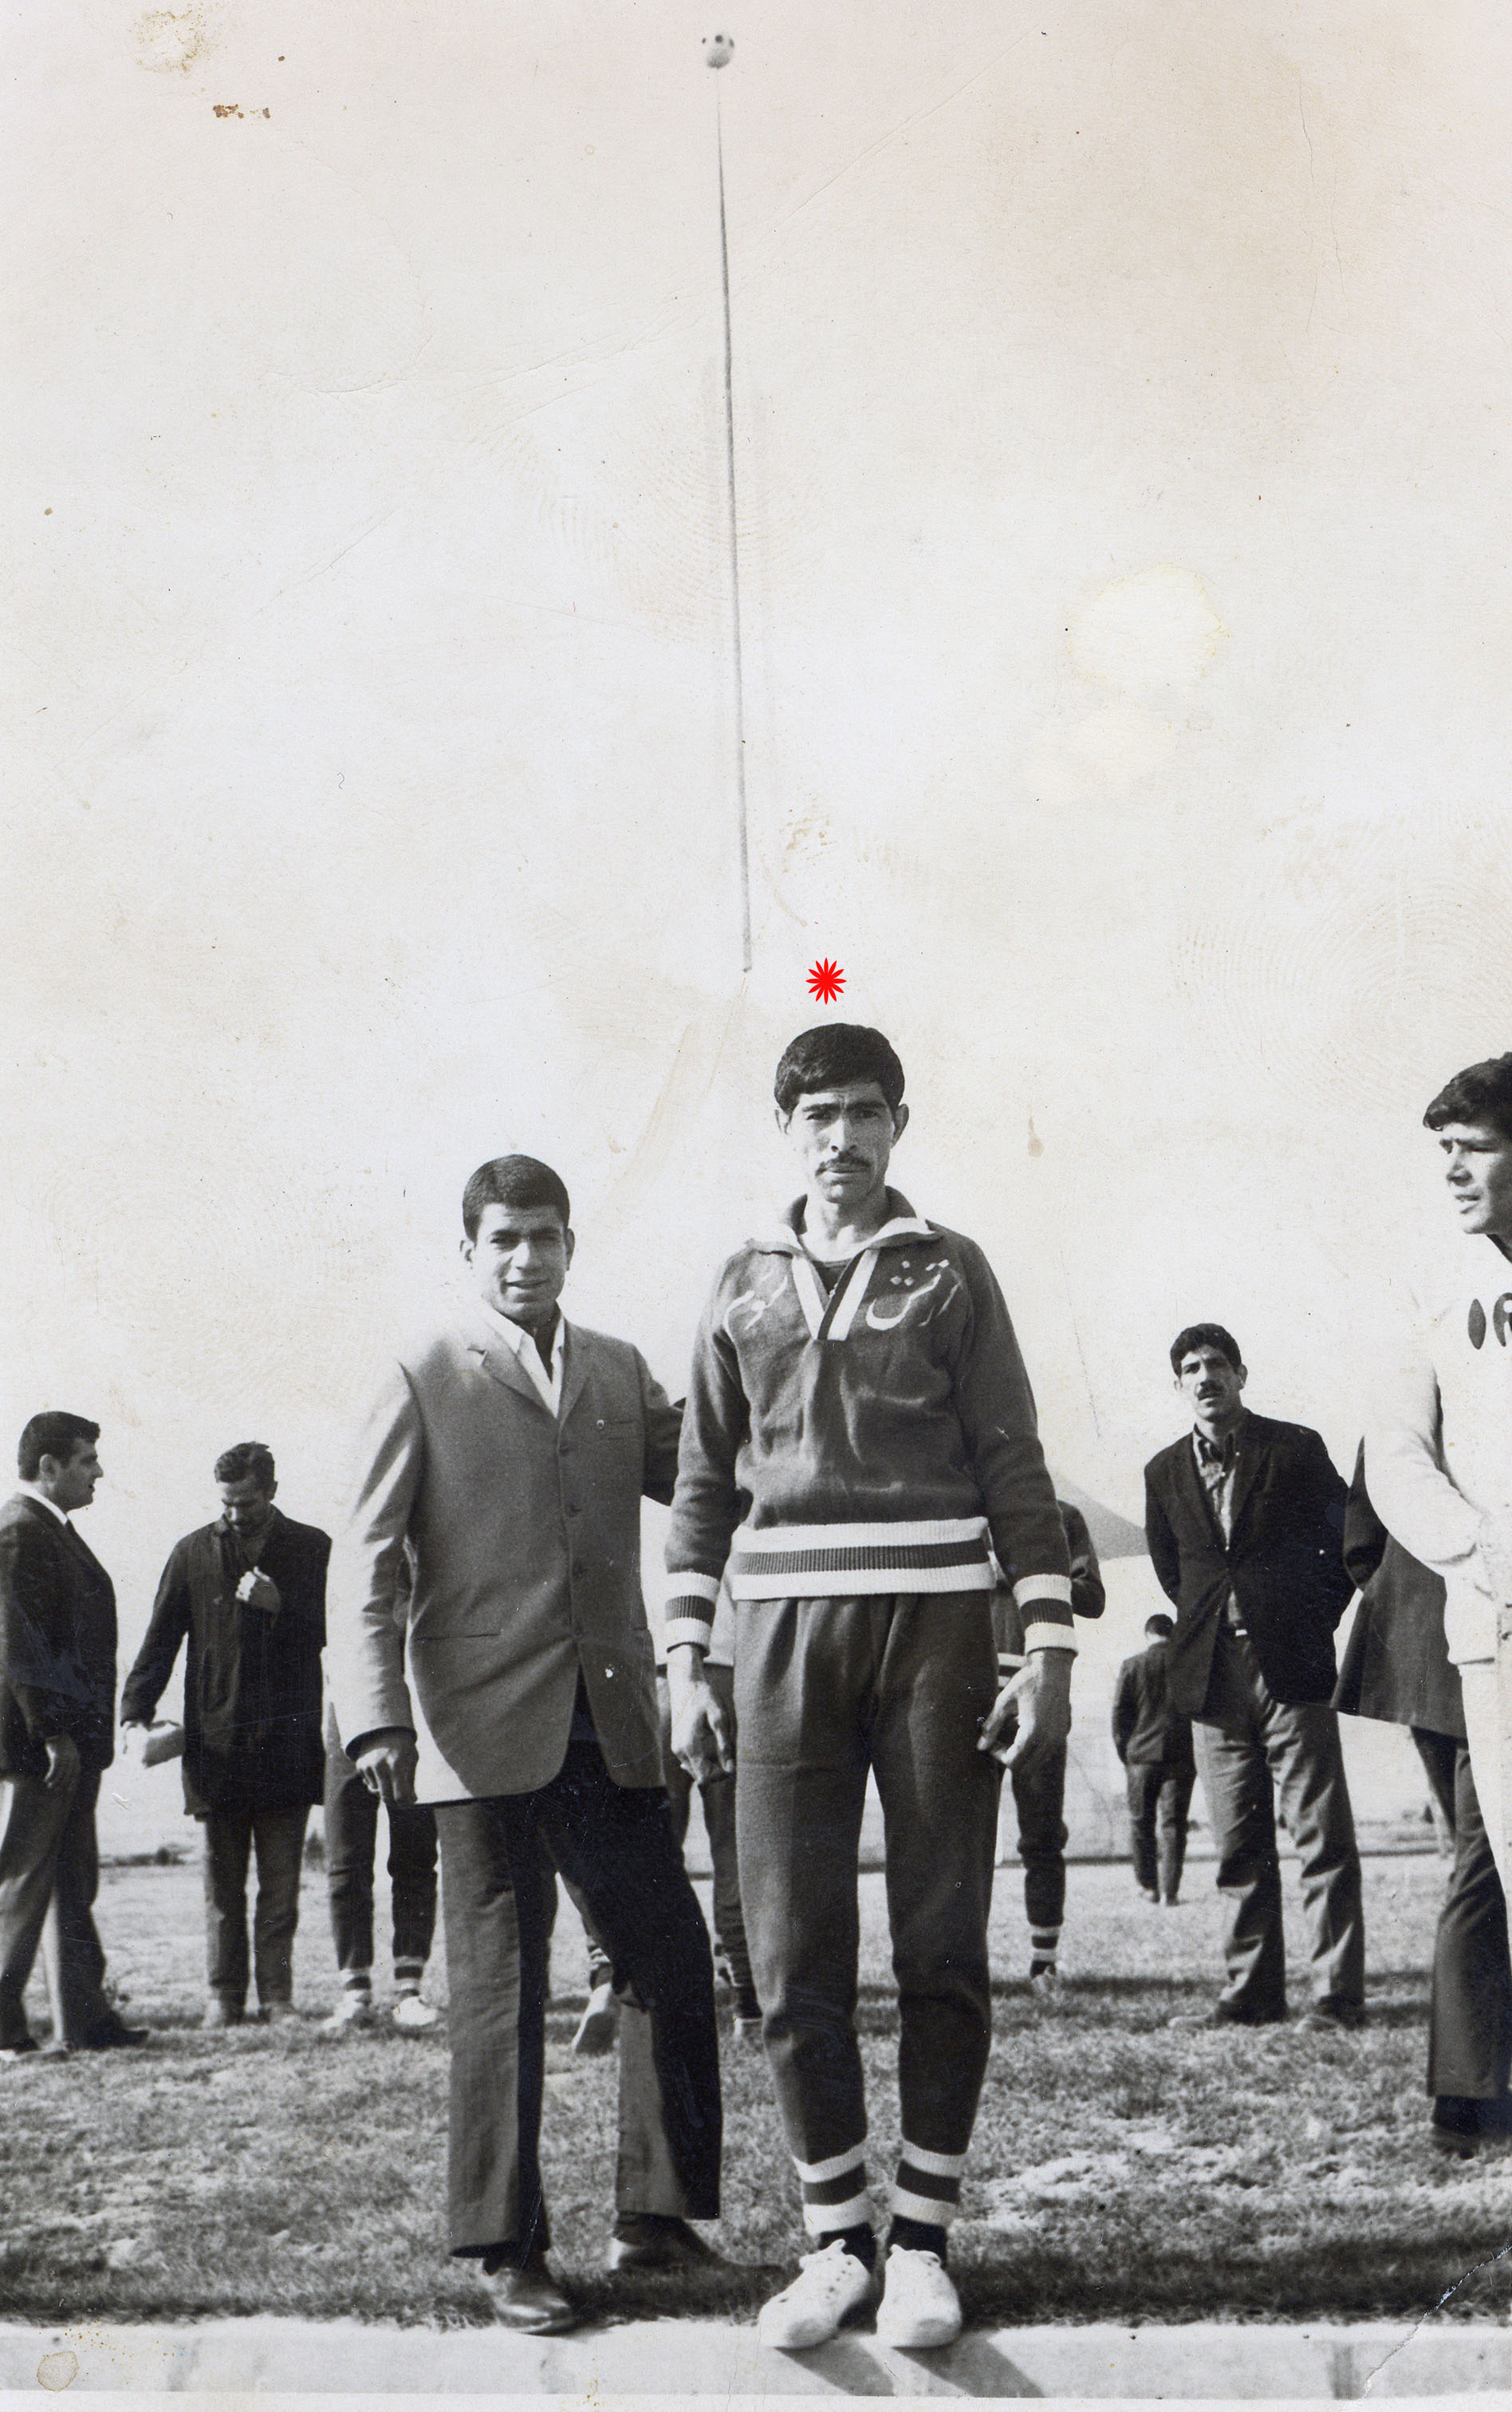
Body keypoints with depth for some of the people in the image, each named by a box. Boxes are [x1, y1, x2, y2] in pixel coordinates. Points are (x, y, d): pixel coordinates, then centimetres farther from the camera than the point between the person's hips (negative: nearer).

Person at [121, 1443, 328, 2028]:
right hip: (216, 1738, 1)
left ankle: (277, 1996, 8)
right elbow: (159, 1640, 7)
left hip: (287, 1739, 0)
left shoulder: (310, 1549, 7)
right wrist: (136, 1711, -4)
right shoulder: (194, 1553, 8)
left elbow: (328, 1633, 6)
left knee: (280, 1880, 2)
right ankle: (224, 1996, 11)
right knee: (222, 1881, 4)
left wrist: (279, 1607, -11)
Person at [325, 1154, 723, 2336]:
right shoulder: (427, 1378, 2)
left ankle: (655, 2213, 20)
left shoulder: (621, 1373, 14)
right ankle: (508, 2250, 14)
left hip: (610, 1725, 4)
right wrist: (378, 1716, -13)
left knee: (674, 1963, 4)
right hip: (486, 1725, -4)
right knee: (501, 1986, 3)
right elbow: (363, 1560, -2)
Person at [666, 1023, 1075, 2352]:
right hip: (786, 1629, 2)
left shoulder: (948, 1269, 7)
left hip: (934, 1619, -2)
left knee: (941, 1950, 2)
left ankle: (922, 2239, 12)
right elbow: (705, 1484, 15)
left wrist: (1049, 1649, -5)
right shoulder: (745, 1285, 14)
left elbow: (1015, 1467, 3)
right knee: (794, 1959, 1)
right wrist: (686, 1665, 8)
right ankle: (836, 2239, 12)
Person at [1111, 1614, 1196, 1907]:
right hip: (1181, 1755, 0)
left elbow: (1119, 1714, 2)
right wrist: (1198, 1752, 18)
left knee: (1141, 1821, 13)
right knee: (1174, 1823, 2)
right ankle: (1169, 1891, -3)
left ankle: (1147, 1885, 16)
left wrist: (1122, 1753, 11)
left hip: (1142, 1754, 0)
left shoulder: (1132, 1667, 0)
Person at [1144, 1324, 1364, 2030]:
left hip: (1291, 1667, -3)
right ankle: (1252, 1990, 11)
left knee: (1322, 1839, -4)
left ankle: (1339, 1992, -1)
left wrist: (1316, 1620, 5)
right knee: (1238, 1847, 5)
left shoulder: (1295, 1449, 2)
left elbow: (1351, 1541, 8)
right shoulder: (1165, 1473, 12)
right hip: (1212, 1674, 3)